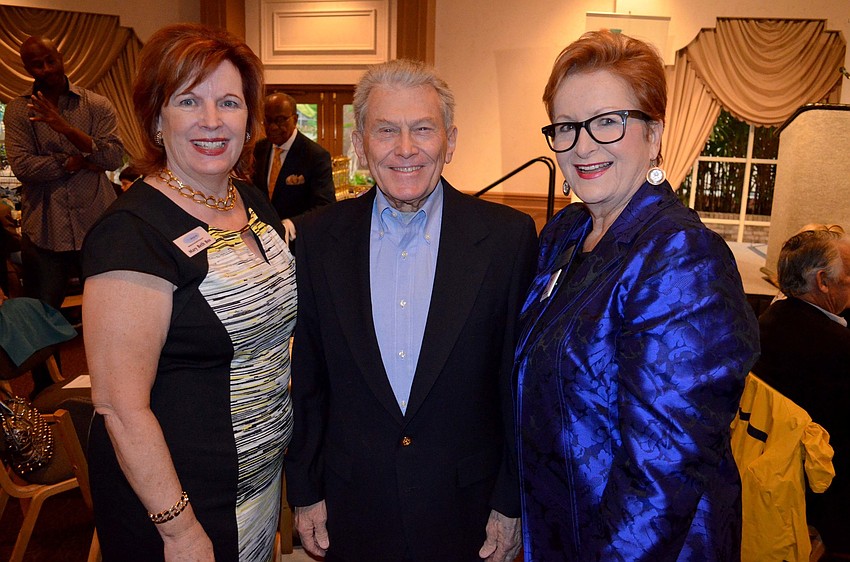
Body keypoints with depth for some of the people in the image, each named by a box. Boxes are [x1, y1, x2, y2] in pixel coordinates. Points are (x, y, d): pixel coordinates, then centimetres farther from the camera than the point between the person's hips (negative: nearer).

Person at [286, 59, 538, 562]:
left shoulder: (509, 236, -11)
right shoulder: (319, 238, -5)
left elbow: (521, 382, -6)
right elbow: (307, 379, 1)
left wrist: (512, 503, -2)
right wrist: (304, 491, 4)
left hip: (468, 507, -1)